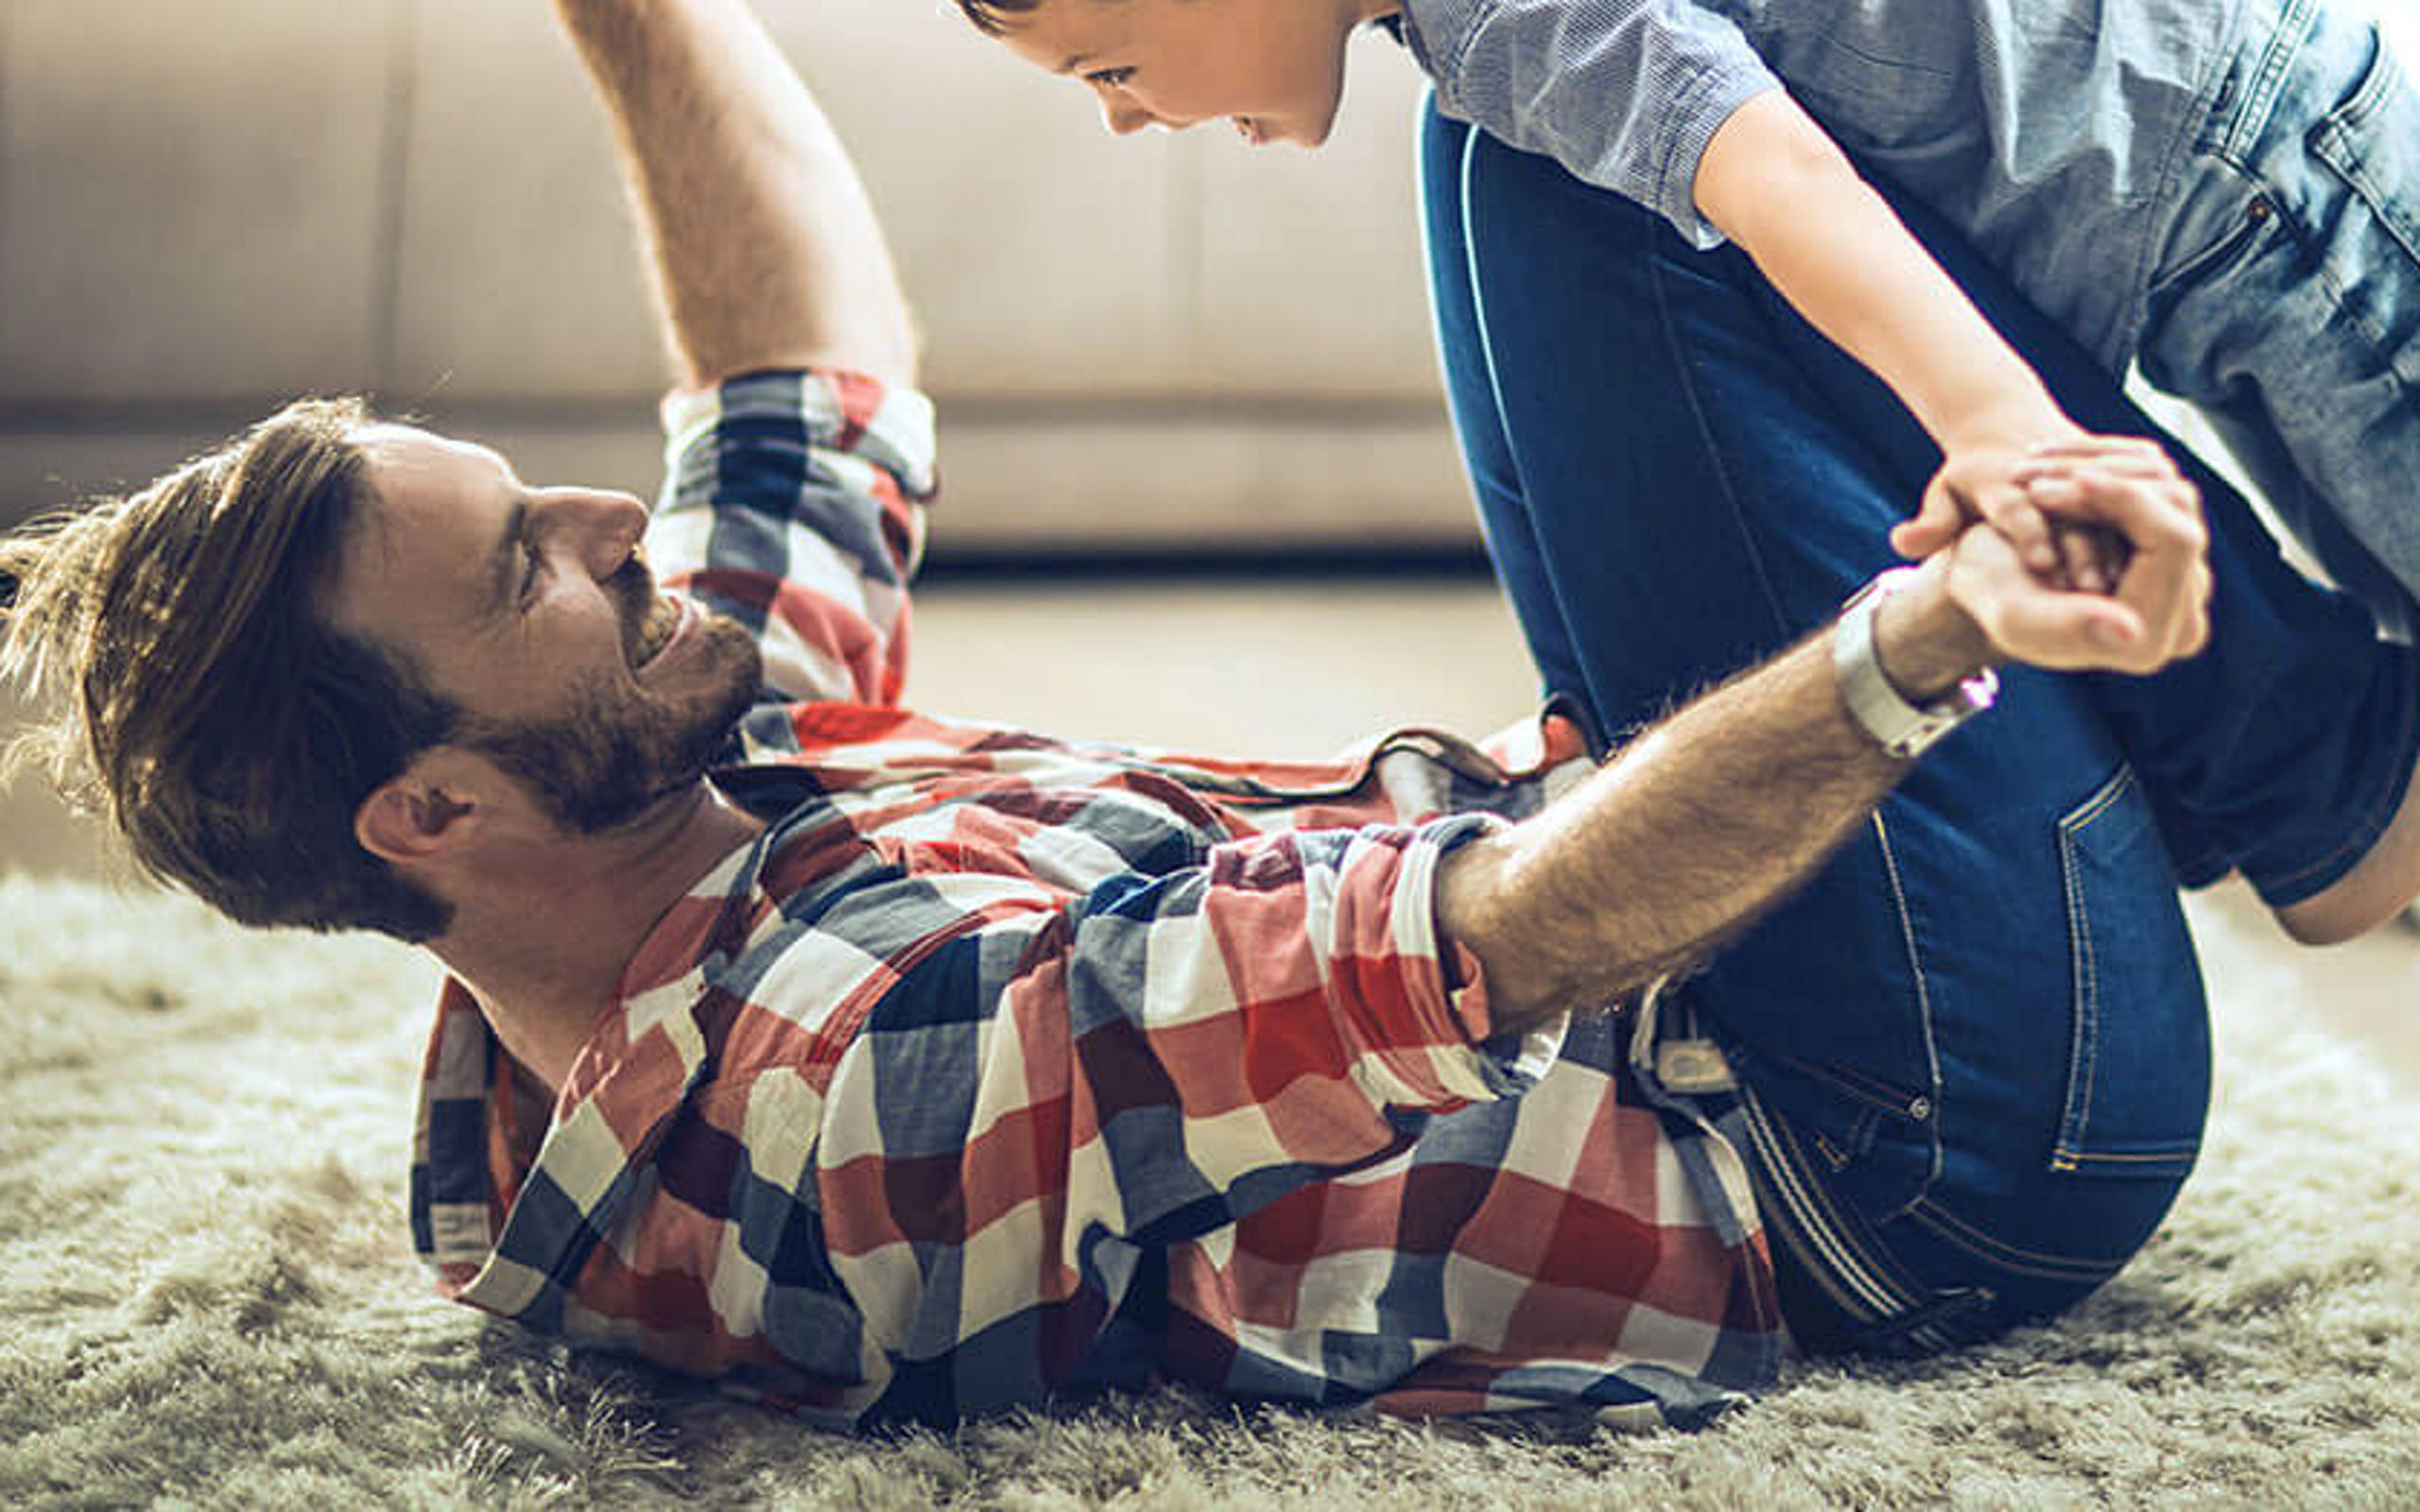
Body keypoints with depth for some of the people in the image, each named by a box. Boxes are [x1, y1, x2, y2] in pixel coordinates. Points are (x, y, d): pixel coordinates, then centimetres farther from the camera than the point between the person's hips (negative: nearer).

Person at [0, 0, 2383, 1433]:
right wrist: (1928, 641, -45)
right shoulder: (849, 1064, -32)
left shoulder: (675, 804, -3)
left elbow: (816, 372, 6)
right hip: (1975, 1121, -9)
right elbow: (1511, 936, -37)